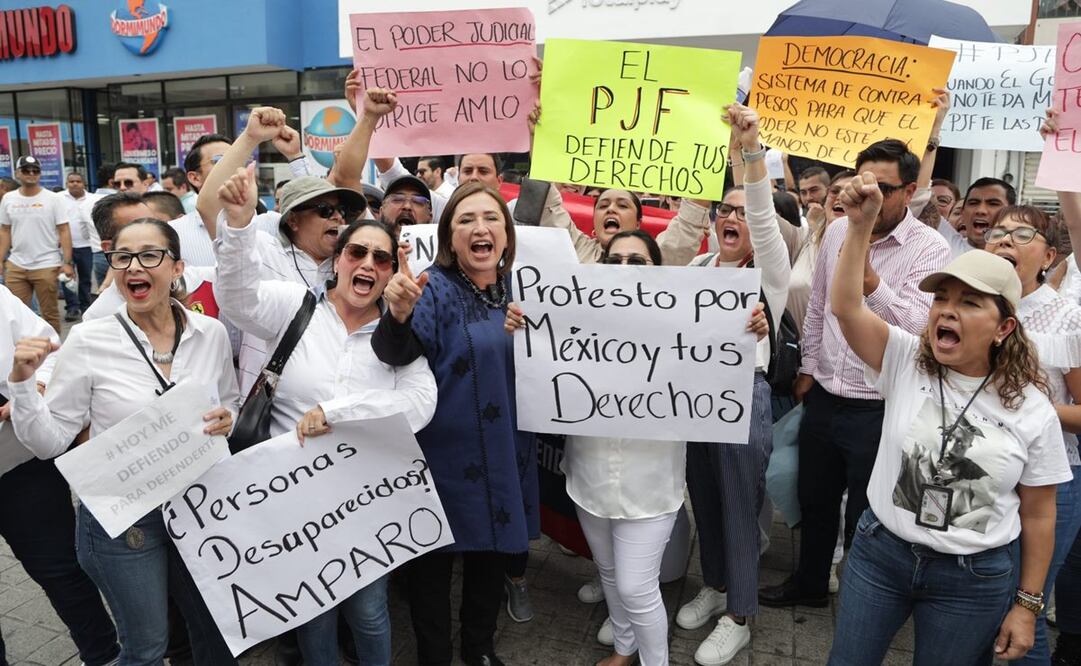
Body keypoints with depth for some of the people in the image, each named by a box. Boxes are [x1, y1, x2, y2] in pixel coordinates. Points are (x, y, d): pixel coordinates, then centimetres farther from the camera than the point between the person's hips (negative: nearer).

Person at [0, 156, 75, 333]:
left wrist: (67, 262, -13)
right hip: (15, 266, 4)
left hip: (46, 266, -3)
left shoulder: (54, 199, -4)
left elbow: (64, 231, -6)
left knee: (50, 313, 5)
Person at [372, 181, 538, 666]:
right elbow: (398, 353, -30)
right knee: (433, 558, 9)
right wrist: (398, 314, -51)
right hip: (447, 457, -5)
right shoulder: (435, 289, -12)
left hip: (506, 456, 5)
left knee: (492, 552, 20)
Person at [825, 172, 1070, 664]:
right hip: (879, 552, 1)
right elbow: (845, 307, -23)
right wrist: (860, 225, -33)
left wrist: (1027, 605, 2)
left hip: (974, 579, -1)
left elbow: (1038, 515, 0)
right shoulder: (905, 360, -7)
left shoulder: (1032, 411, -8)